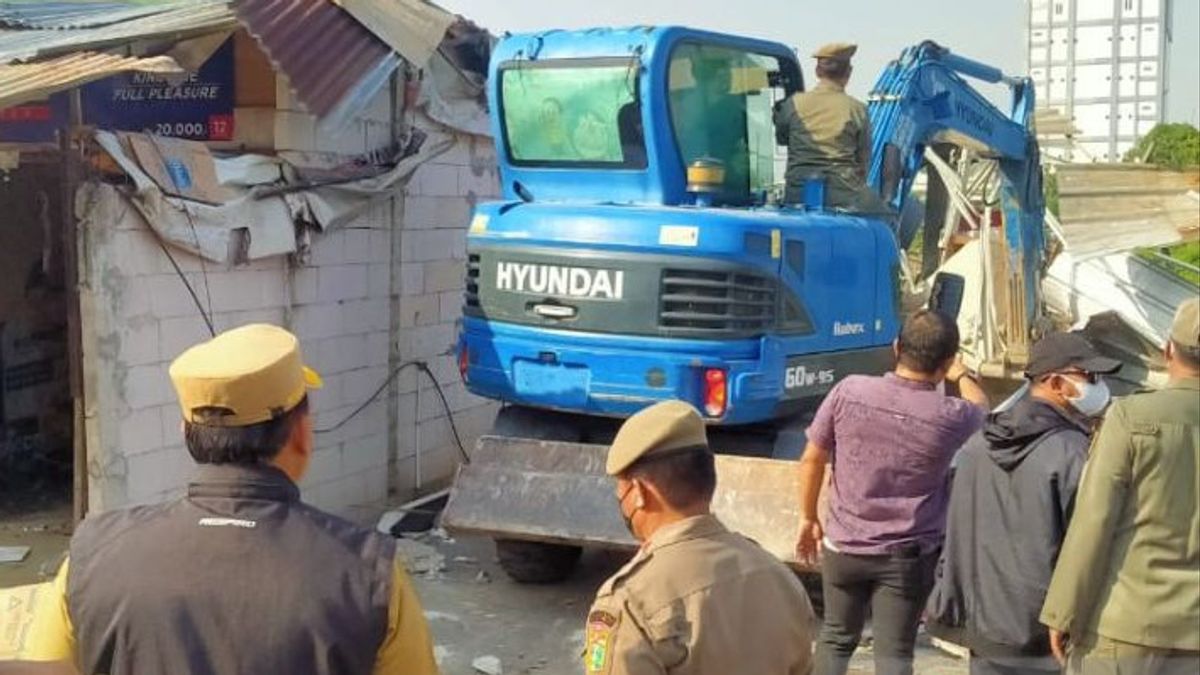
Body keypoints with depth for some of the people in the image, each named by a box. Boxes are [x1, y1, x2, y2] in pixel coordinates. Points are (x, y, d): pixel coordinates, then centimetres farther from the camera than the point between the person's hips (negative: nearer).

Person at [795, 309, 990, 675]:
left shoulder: (849, 391, -14)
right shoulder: (951, 417, -16)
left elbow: (811, 460, -4)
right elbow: (981, 408, 11)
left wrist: (808, 518, 10)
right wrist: (960, 374, 28)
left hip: (844, 546, 2)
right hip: (908, 557, -1)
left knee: (836, 637, 20)